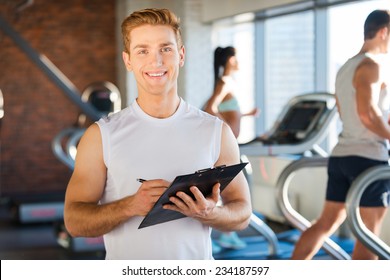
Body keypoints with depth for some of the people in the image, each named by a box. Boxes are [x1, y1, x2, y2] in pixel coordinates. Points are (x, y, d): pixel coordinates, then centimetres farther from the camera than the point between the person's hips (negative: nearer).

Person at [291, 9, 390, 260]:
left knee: (326, 223, 14)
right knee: (369, 235, -1)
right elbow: (368, 114, -23)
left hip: (341, 155, 9)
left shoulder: (347, 67, 18)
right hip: (369, 158, -9)